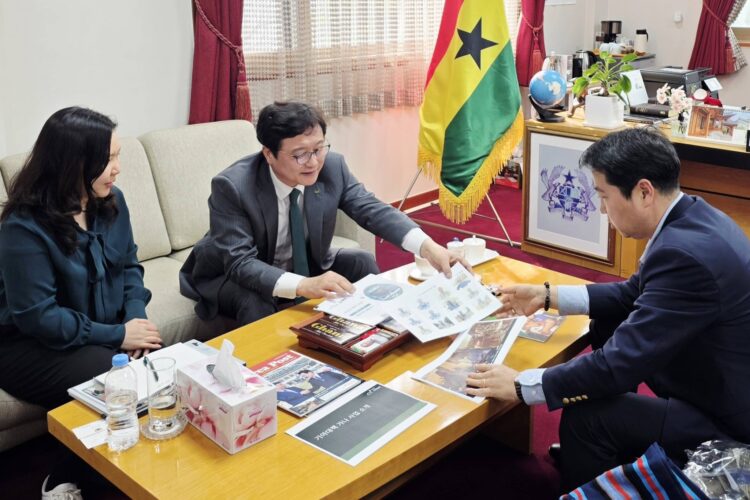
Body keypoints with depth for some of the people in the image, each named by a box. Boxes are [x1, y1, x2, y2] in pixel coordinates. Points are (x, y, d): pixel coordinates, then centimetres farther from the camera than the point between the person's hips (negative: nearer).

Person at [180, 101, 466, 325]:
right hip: (234, 277, -4)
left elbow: (371, 210, -17)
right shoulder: (232, 186, -30)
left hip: (305, 266, 5)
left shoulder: (332, 166, -17)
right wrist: (303, 286, -52)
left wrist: (427, 247, -35)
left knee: (362, 263, -14)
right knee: (255, 302, -35)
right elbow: (240, 262, -35)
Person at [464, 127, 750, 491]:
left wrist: (522, 386, -21)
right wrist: (547, 296, 9)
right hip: (719, 377, 10)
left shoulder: (685, 253, -32)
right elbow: (635, 294, 11)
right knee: (609, 324, 14)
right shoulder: (690, 218, -2)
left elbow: (623, 360, -30)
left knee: (585, 416, -16)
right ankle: (614, 452, 29)